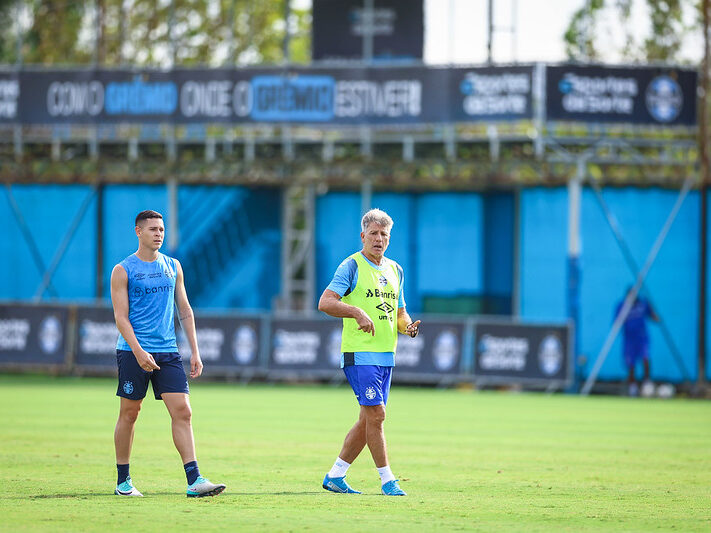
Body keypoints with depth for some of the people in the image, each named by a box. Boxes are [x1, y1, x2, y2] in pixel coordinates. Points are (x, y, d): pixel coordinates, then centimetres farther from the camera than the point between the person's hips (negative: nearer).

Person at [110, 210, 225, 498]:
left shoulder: (173, 266, 12)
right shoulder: (123, 270, -2)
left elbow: (185, 310, 16)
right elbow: (121, 316, -8)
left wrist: (195, 351, 9)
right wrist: (138, 351, -20)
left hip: (167, 351, 4)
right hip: (133, 352, -4)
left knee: (183, 411, -8)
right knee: (129, 413, 3)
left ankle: (194, 480, -12)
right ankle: (123, 480, 15)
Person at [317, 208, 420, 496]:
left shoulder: (394, 270, 16)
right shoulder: (352, 266, -6)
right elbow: (325, 302, -14)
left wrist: (408, 326, 2)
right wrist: (357, 312, -27)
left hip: (386, 354, 8)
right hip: (359, 353, -7)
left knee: (368, 419, 8)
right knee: (376, 414, -12)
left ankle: (335, 476, 17)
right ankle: (387, 480, -6)